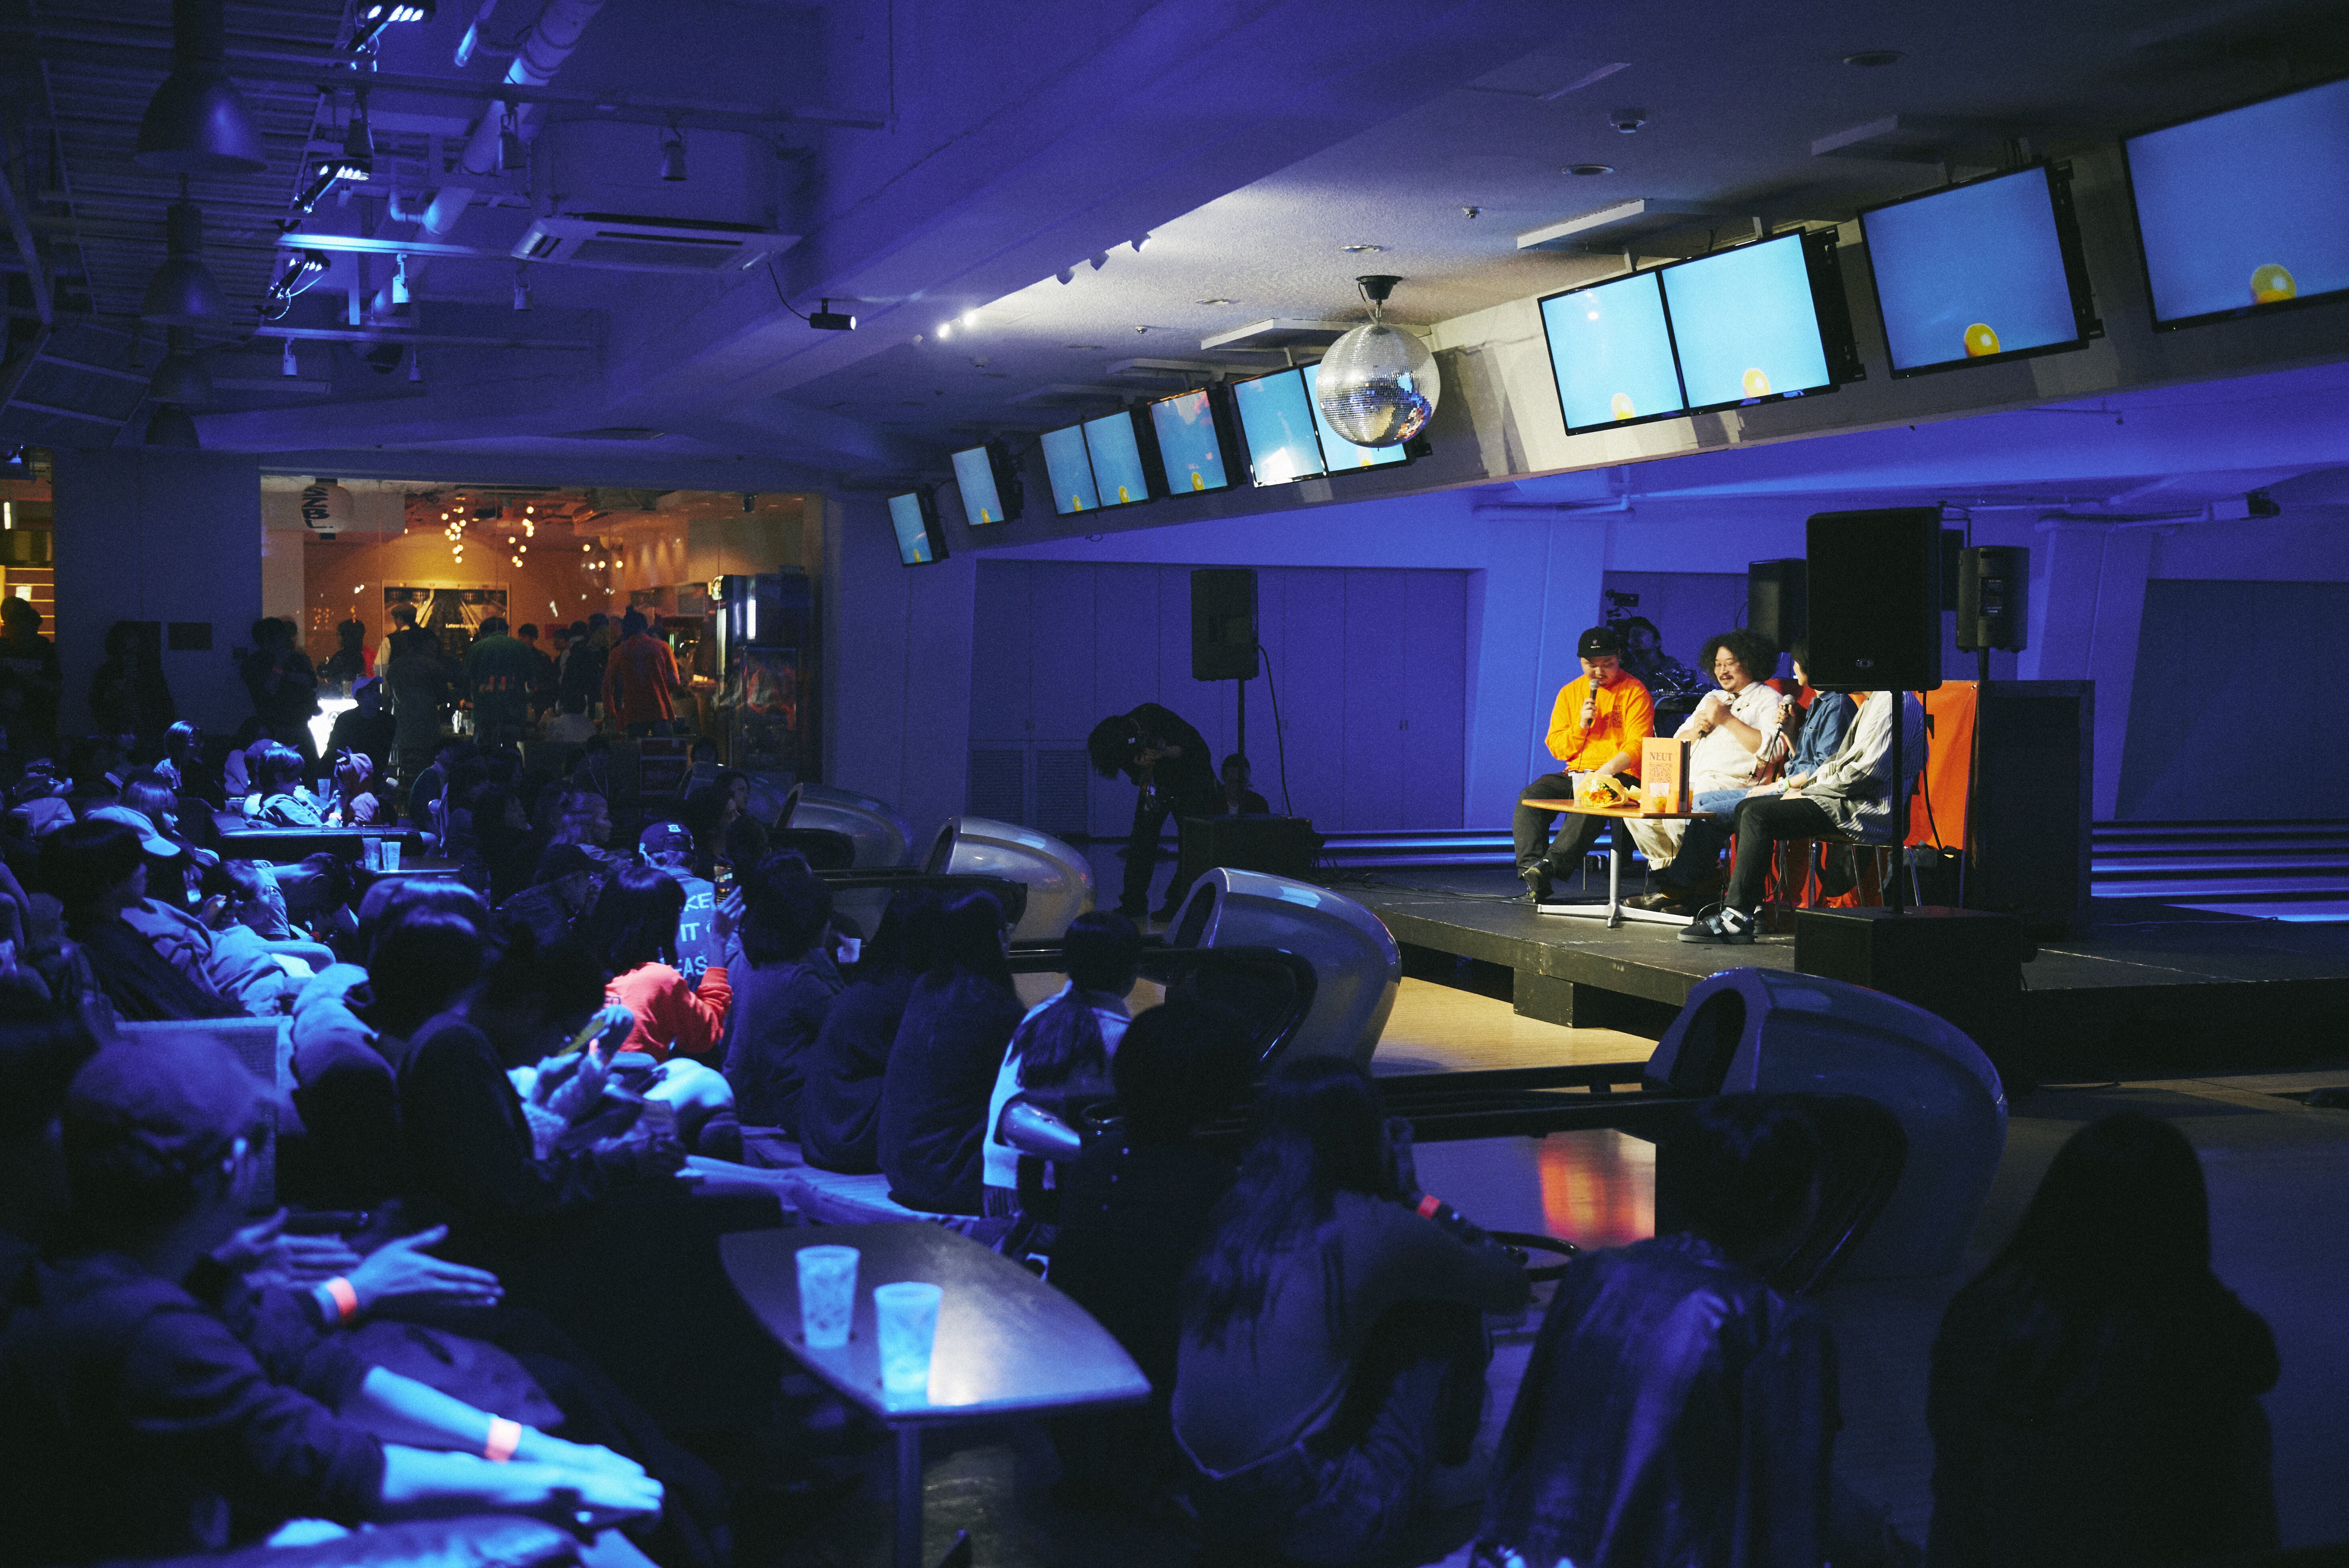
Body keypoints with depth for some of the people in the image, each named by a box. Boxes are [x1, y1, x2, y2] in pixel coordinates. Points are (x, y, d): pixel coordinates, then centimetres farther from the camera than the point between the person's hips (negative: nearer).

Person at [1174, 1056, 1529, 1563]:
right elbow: (1511, 1287, 5)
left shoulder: (1236, 1212, 5)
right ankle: (1446, 1468, 24)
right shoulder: (1371, 1228, -12)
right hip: (1319, 1527, -7)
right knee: (1449, 1312, 7)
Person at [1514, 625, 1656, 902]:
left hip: (1621, 777, -5)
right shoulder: (1569, 693, 15)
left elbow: (1636, 747, -10)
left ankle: (1551, 864, -48)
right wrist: (1581, 726, -7)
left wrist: (1602, 774, -26)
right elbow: (1557, 748, 13)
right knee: (1529, 797, -23)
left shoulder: (1635, 692, 1)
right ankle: (1533, 873, -34)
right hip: (1576, 775, 5)